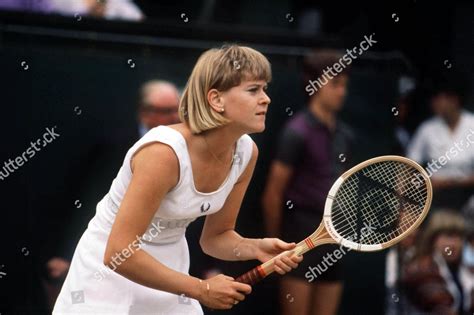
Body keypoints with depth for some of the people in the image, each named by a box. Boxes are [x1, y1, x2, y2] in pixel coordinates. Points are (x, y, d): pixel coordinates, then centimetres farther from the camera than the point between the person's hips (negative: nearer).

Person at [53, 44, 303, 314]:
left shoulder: (246, 152, -9)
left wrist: (255, 248, -16)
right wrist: (201, 289, -25)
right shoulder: (163, 152, -30)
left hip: (168, 275, 6)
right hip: (109, 273, -6)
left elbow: (216, 236, 4)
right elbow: (119, 253, -29)